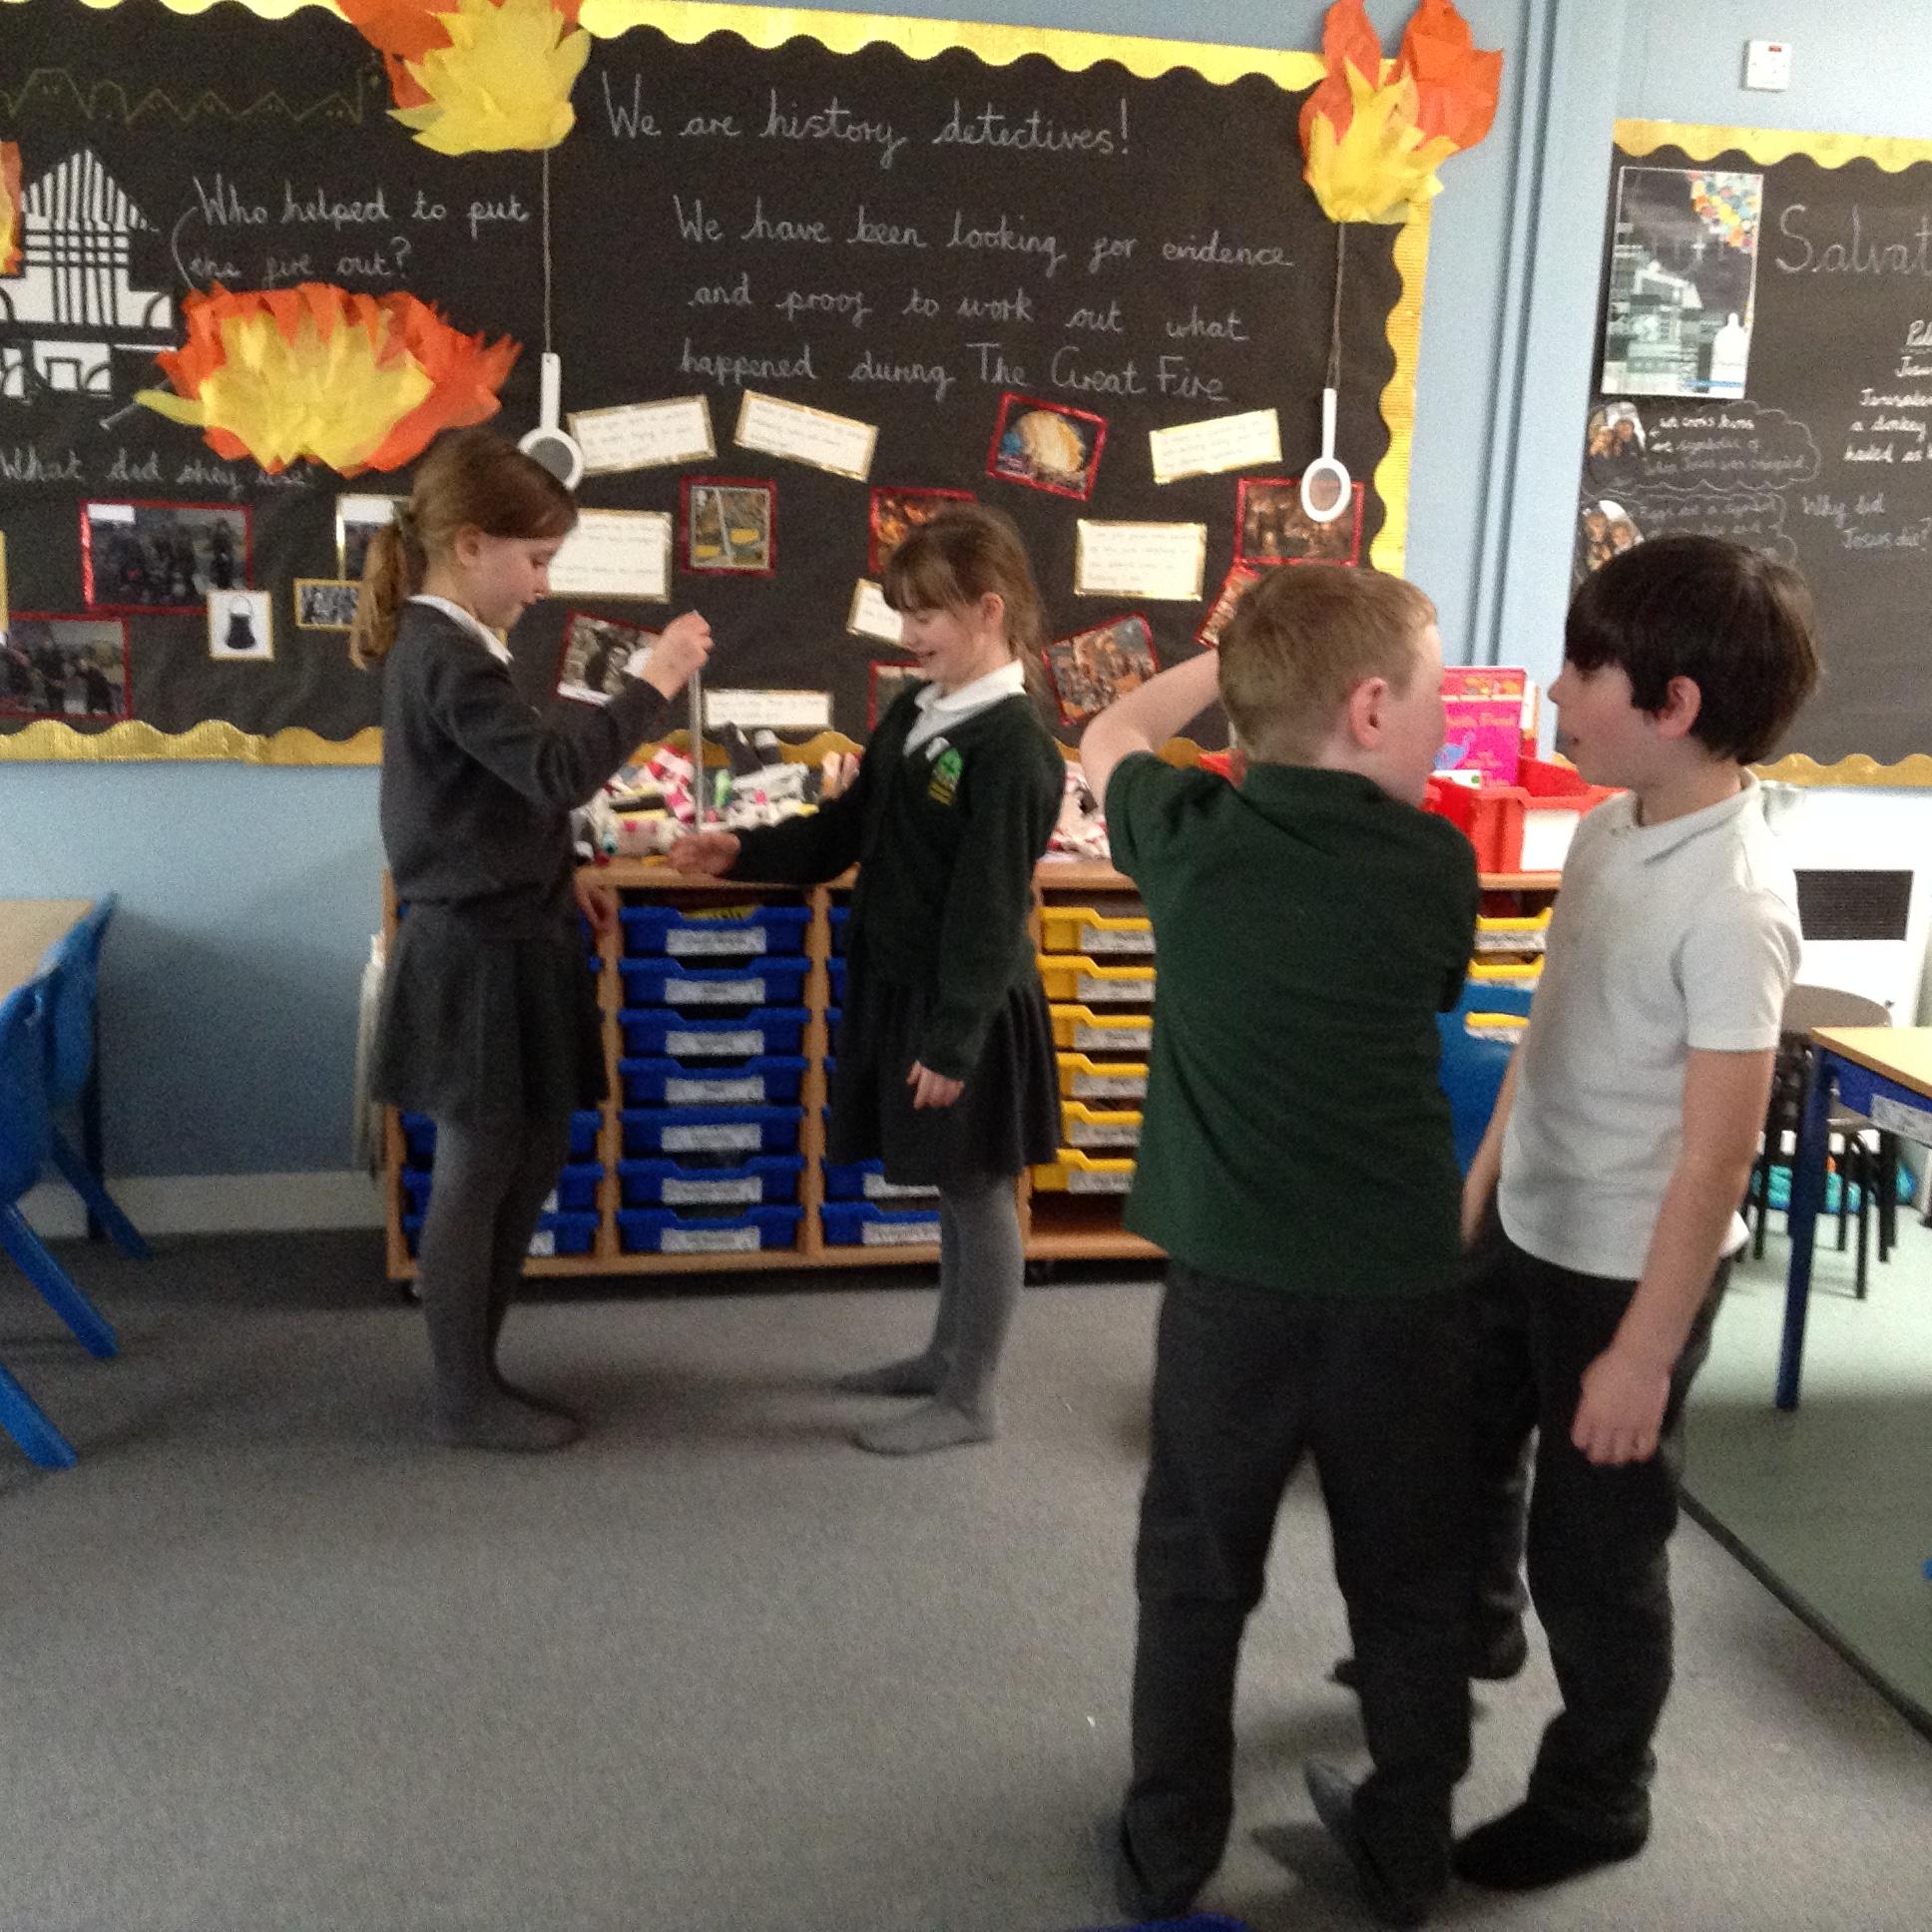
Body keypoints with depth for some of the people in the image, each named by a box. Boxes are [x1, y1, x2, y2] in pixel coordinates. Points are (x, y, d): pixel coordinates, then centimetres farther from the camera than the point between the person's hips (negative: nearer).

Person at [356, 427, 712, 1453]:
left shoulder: (434, 647, 13)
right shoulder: (450, 661, -20)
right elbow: (557, 771, -30)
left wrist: (558, 877, 18)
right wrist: (649, 685, -23)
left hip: (500, 937, 10)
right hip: (482, 954, -10)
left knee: (531, 1156, 18)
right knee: (479, 1171, 2)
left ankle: (476, 1368, 30)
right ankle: (465, 1399, 17)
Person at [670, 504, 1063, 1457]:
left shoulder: (1011, 745, -20)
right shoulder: (914, 716, 8)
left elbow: (989, 907, -21)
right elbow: (845, 829, 15)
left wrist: (953, 1039, -20)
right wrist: (744, 853, 2)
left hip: (968, 1008, -8)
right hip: (900, 986, 8)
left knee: (976, 1192, 4)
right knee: (950, 1187, 20)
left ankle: (968, 1400, 17)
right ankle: (947, 1354, 36)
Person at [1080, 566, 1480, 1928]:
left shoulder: (1189, 837, -6)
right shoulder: (1436, 865, -9)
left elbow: (1111, 737, 16)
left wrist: (1239, 654, 21)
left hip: (1235, 1275, 0)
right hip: (1401, 1280, 0)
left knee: (1197, 1579, 17)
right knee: (1410, 1581, 19)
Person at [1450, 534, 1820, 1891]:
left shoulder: (1733, 902, -27)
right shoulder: (1611, 826, -1)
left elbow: (1717, 1155, -25)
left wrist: (1645, 1352, -20)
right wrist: (1482, 1178, 18)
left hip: (1628, 1266, -8)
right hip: (1526, 1227, 9)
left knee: (1592, 1545, 9)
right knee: (1464, 1445, 28)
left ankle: (1597, 1797, 33)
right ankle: (1477, 1625, 57)